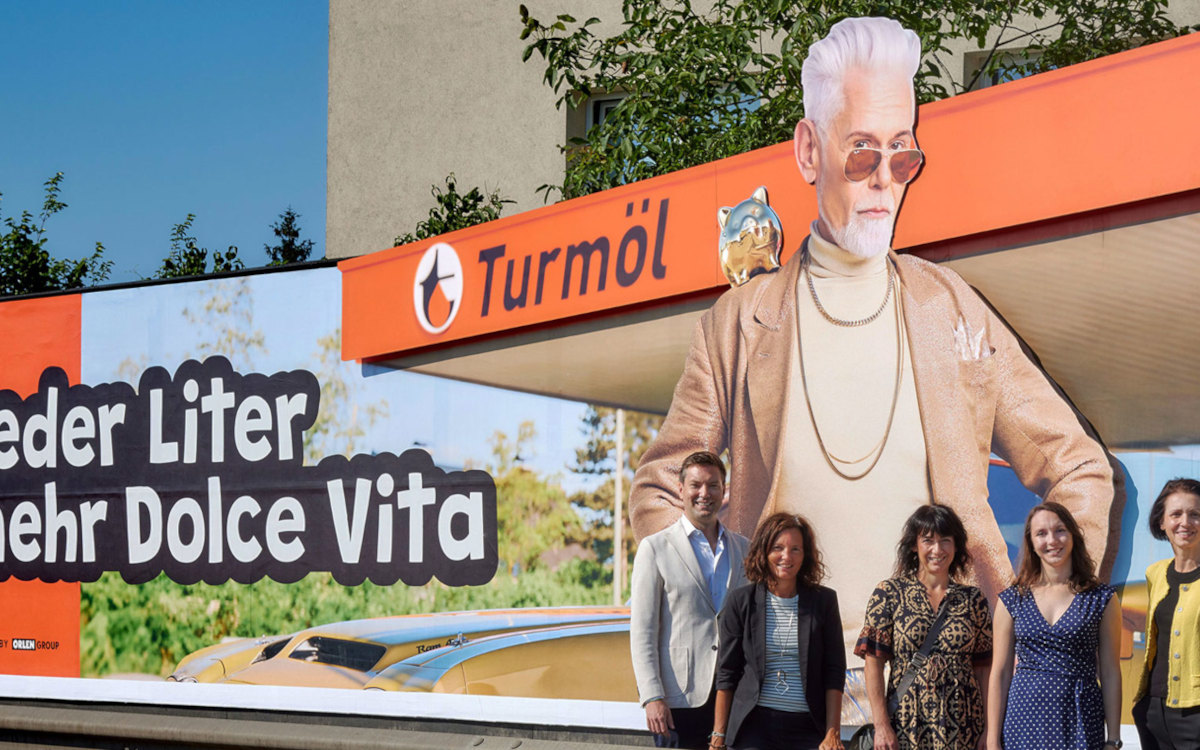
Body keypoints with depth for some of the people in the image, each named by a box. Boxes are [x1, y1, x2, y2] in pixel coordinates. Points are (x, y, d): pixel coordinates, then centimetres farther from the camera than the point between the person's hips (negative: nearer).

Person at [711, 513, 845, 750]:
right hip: (754, 726, -1)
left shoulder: (823, 600, 6)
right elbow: (726, 674, 5)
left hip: (808, 729, 1)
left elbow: (834, 673, 5)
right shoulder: (741, 601, 3)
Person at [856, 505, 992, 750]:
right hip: (906, 727, -2)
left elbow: (983, 667, 8)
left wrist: (990, 729, 0)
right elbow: (873, 663, -3)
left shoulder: (972, 599, 9)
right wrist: (881, 725, -11)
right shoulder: (890, 593, 1)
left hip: (962, 730, 2)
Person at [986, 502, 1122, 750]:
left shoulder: (1102, 599, 2)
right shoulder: (1012, 601, 4)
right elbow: (1000, 674, 5)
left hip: (1080, 724, -1)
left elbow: (1110, 674, 3)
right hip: (1024, 719, 1)